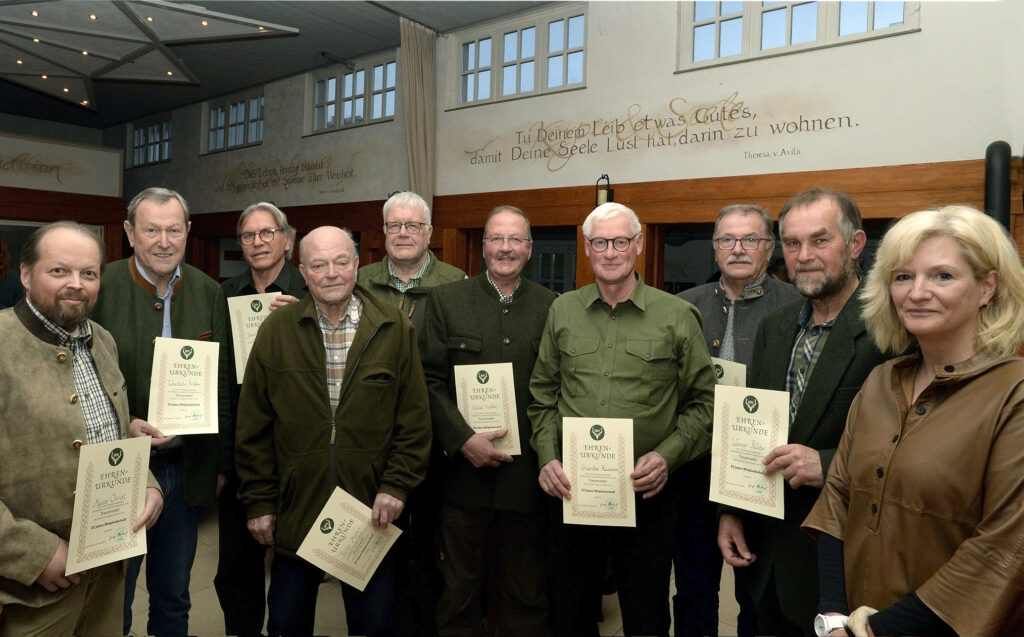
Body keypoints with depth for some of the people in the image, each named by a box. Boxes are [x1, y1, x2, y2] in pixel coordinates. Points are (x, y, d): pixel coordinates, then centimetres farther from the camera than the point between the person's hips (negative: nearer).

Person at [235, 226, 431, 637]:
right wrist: (259, 502, 0)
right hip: (294, 511, 1)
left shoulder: (395, 329, -3)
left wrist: (396, 485, -9)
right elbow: (253, 428, 1)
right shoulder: (276, 330, -1)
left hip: (372, 513, 0)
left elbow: (415, 420, -2)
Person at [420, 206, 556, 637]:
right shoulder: (446, 300, 2)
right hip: (464, 469, 0)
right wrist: (463, 440, -11)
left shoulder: (550, 306, 3)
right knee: (460, 589, 14)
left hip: (527, 475, 1)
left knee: (526, 595, 14)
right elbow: (430, 380, -2)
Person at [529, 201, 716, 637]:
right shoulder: (562, 311, 6)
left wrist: (668, 456, -13)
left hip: (648, 493, -2)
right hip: (570, 487, 3)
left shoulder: (678, 316, -2)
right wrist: (547, 457, -2)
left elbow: (702, 402, 0)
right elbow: (543, 395, 10)